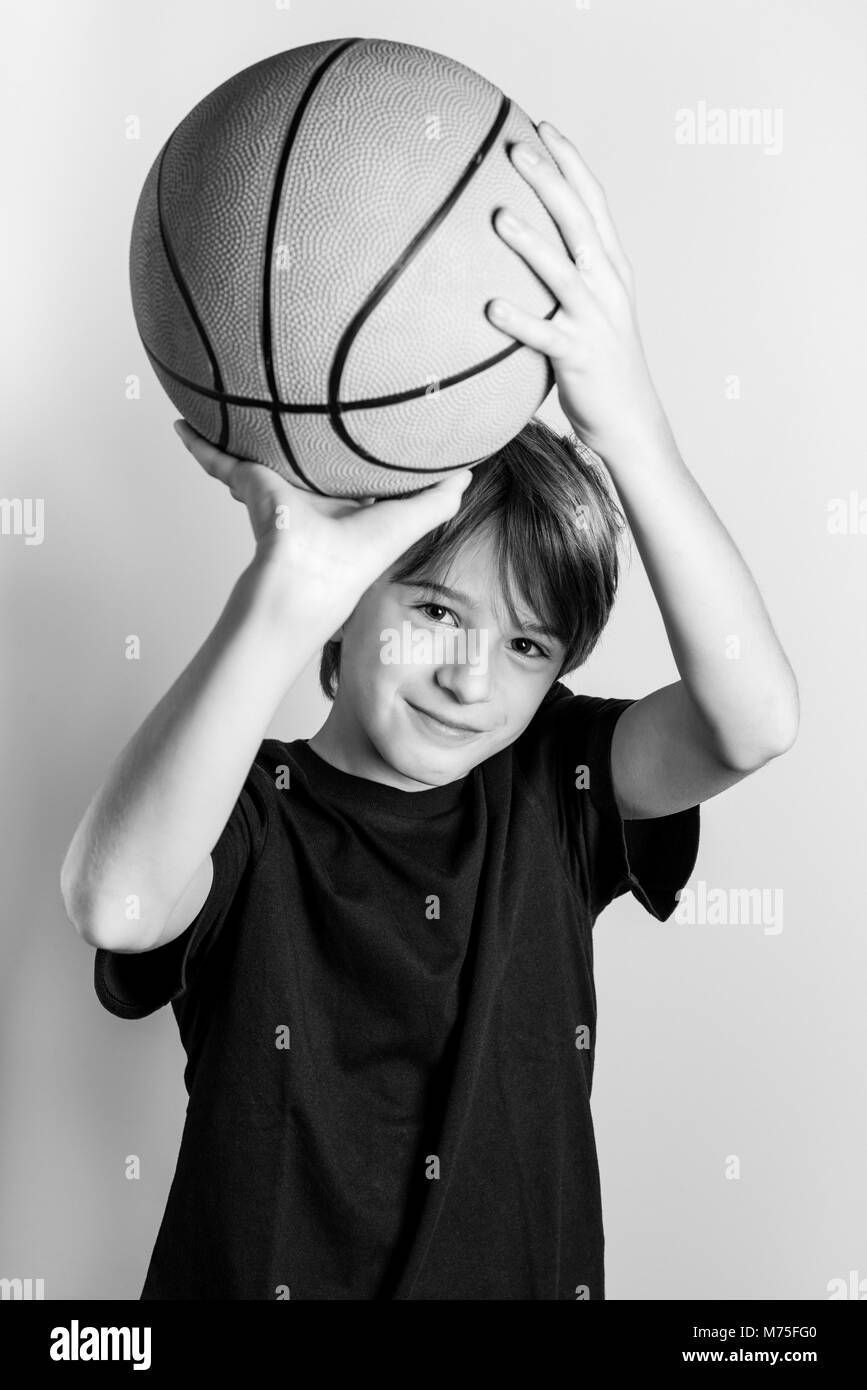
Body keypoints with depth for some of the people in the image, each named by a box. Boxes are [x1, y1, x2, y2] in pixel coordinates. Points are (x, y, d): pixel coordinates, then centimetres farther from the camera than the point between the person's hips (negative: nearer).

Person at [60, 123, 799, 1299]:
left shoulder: (556, 788, -7)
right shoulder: (247, 817, -15)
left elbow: (754, 723, -25)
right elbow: (117, 904, -37)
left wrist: (631, 429, -36)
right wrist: (291, 587, -46)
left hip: (532, 1272, 1)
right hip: (251, 1270, 0)